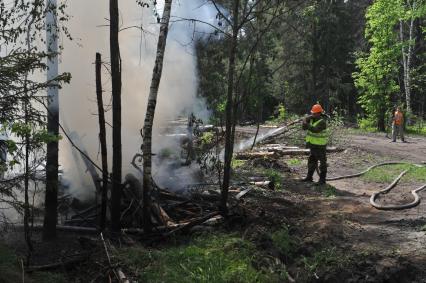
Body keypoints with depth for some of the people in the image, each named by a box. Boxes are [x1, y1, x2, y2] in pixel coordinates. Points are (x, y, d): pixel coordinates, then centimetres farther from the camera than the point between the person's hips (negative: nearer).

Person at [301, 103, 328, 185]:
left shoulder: (322, 122, -19)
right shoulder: (312, 119, 6)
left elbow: (315, 130, -34)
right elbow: (304, 127, 1)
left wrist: (308, 125, -38)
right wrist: (306, 119, -14)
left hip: (320, 146, -8)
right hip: (313, 145, 8)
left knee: (322, 162, 1)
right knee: (311, 161, 16)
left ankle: (322, 179, 6)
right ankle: (309, 177, 27)